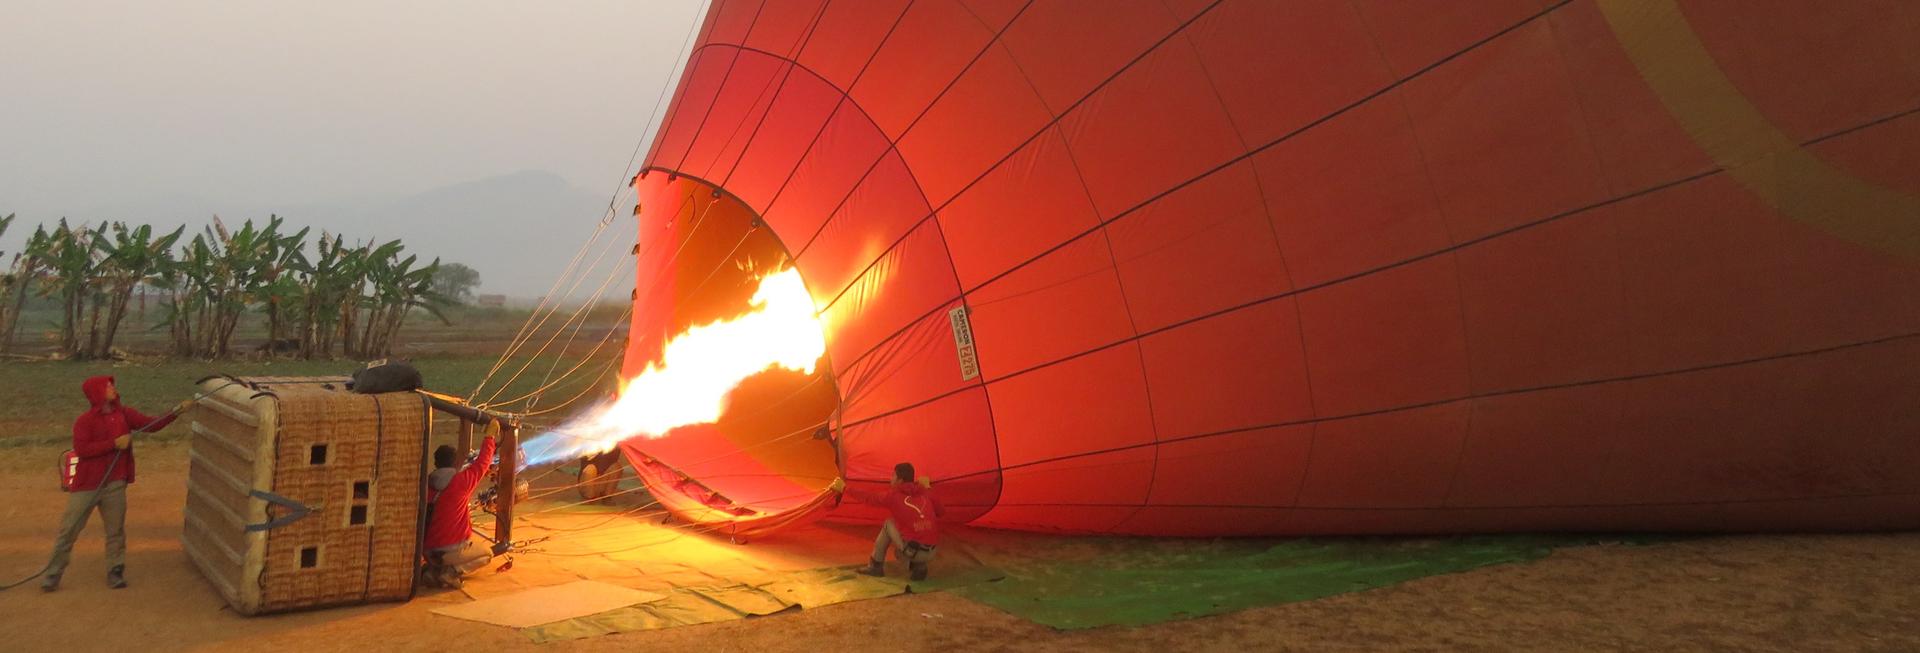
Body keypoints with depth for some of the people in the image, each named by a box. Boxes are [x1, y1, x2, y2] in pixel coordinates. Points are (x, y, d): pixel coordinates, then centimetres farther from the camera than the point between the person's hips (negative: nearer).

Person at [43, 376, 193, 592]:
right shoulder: (85, 420, -10)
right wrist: (114, 444, -22)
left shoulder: (124, 414, 3)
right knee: (68, 530, 5)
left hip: (115, 484, 3)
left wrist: (177, 411, -13)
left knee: (115, 530, 8)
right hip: (87, 485, -3)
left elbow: (151, 424, -1)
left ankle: (115, 572, 17)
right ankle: (52, 575, 16)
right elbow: (81, 449, -19)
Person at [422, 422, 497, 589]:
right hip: (453, 551, -6)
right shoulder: (461, 481, -14)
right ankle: (452, 571, -3)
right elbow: (482, 462, -2)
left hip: (429, 551, 6)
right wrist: (490, 435, 9)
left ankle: (434, 569, 9)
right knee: (486, 553, 23)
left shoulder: (427, 485, 0)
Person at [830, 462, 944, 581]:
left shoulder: (894, 495, -1)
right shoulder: (926, 493, 11)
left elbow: (868, 497, 8)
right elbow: (941, 512, 23)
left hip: (913, 551, -4)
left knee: (889, 523, 20)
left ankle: (876, 565, 27)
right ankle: (919, 567, 18)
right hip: (931, 553, 5)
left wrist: (844, 488, 21)